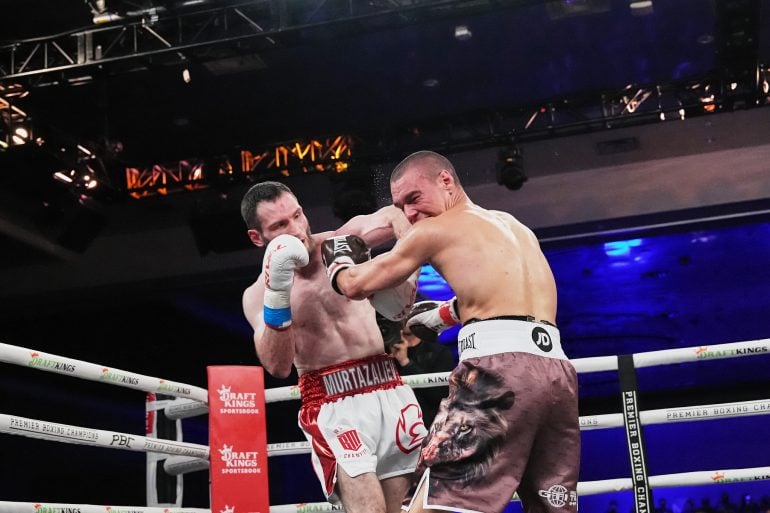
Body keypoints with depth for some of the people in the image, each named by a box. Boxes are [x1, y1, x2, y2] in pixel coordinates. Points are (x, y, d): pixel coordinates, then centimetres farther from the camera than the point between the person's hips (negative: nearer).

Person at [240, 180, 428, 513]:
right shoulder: (257, 295, 1)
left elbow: (398, 216, 2)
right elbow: (277, 367, -12)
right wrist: (277, 293, -24)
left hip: (389, 391, 3)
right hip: (333, 406, -3)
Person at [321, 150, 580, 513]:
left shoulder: (433, 230, 9)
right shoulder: (517, 228, 29)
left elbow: (356, 285, 16)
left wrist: (338, 258, 37)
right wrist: (438, 316, 56)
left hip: (501, 366, -7)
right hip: (557, 371, 8)